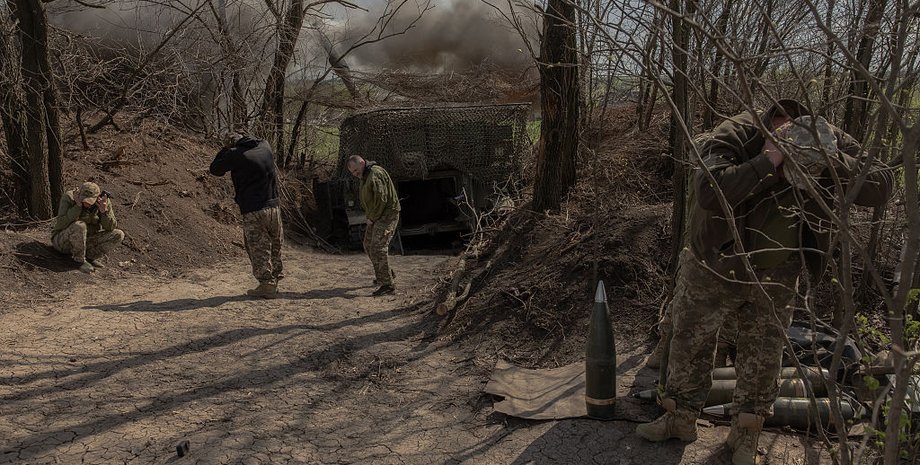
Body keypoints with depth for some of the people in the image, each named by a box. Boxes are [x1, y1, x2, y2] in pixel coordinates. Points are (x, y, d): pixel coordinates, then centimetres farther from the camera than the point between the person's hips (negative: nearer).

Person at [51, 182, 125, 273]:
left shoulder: (103, 201, -11)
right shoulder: (69, 197, -21)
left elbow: (110, 228, -14)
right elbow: (60, 225, -29)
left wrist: (104, 211, -31)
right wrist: (77, 206, -37)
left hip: (87, 241, 4)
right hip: (63, 241, -4)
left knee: (119, 235, -13)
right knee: (79, 226, -36)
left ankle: (90, 257, -9)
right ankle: (79, 260, -19)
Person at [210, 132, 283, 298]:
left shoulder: (235, 155, -9)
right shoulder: (265, 147, 6)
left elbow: (215, 169, 3)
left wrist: (225, 150, 11)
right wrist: (242, 137, 24)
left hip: (253, 211, -5)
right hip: (274, 207, 5)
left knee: (259, 250, 5)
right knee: (275, 247, 18)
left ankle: (266, 285, 6)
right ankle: (276, 278, 27)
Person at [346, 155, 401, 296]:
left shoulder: (375, 174, -20)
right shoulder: (363, 176, 13)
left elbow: (381, 200, -25)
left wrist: (372, 218, -15)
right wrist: (369, 217, 8)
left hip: (387, 214, -11)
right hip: (375, 216, 11)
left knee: (378, 249, -16)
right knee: (368, 245, 19)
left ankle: (387, 285, -13)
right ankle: (385, 273, 36)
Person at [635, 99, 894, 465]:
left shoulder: (832, 142, -14)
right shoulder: (735, 136, -27)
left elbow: (880, 189, -19)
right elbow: (710, 192, -43)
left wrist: (835, 161, -32)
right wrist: (767, 161, -42)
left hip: (776, 280, 2)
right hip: (715, 269, -2)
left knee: (762, 359, 13)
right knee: (689, 343, 12)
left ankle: (745, 436, 33)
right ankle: (681, 419, 34)